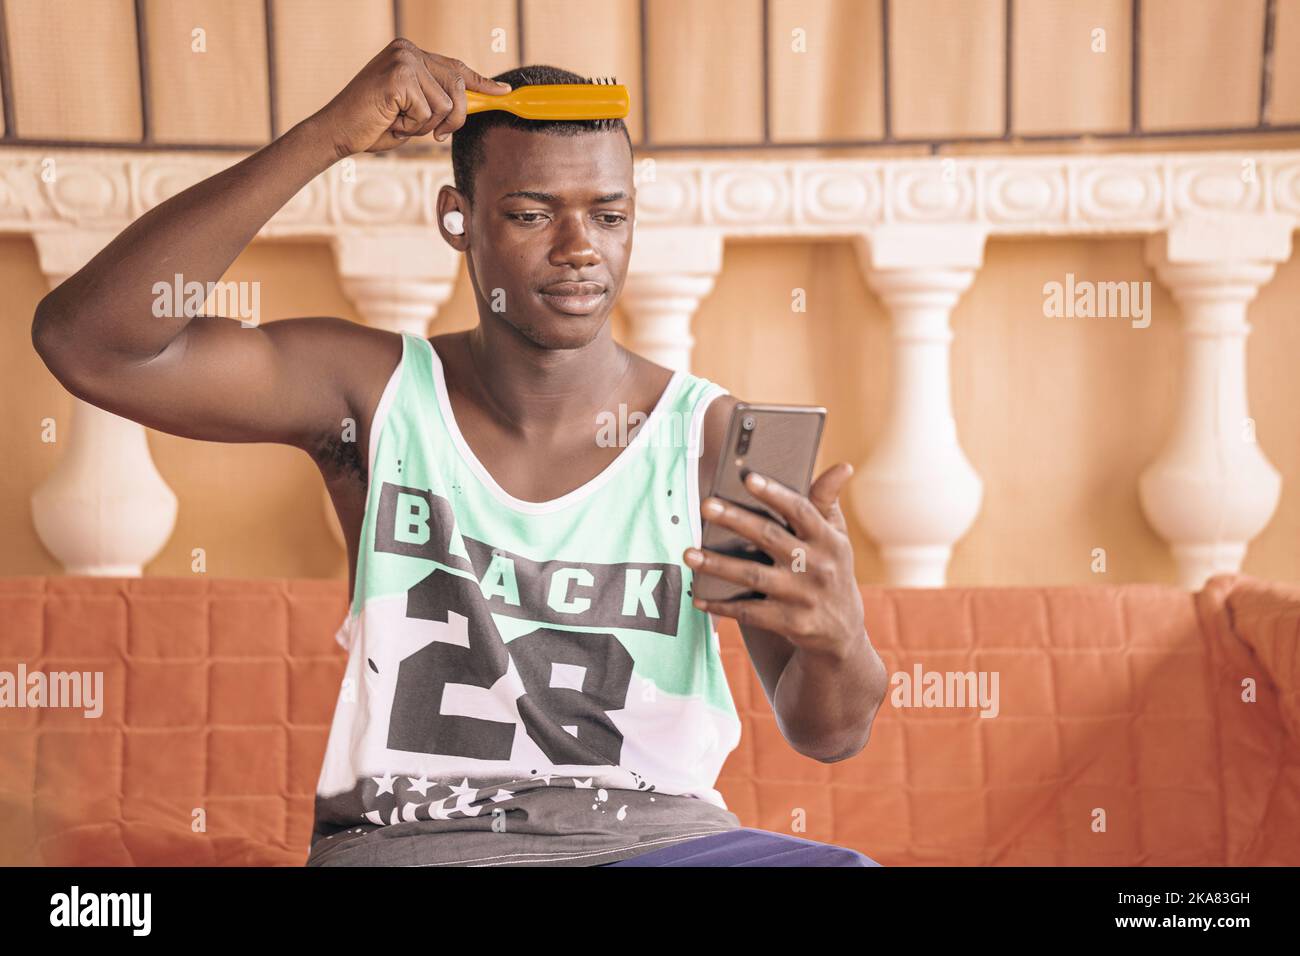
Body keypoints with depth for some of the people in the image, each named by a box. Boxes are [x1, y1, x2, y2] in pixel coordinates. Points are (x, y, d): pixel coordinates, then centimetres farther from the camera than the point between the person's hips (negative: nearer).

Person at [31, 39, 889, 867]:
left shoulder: (717, 440, 0)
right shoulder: (376, 392, 2)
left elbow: (829, 733, -2)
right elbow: (84, 340, -11)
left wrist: (839, 635, -28)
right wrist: (327, 136, -15)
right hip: (404, 843, 0)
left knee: (852, 870, -29)